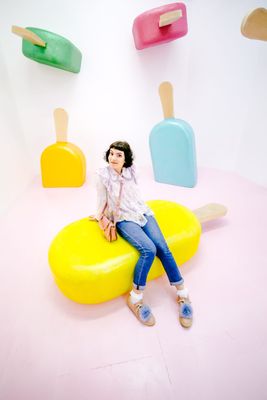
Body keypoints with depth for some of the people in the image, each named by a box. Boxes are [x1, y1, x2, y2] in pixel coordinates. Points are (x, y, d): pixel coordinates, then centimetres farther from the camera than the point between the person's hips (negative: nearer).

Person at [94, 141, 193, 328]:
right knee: (149, 249, -28)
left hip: (142, 212, 4)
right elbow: (103, 201, 7)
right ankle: (135, 297, -12)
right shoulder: (103, 174, -3)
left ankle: (182, 293, -4)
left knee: (162, 247, -18)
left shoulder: (131, 171, 6)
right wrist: (99, 217, 10)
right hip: (124, 219, -3)